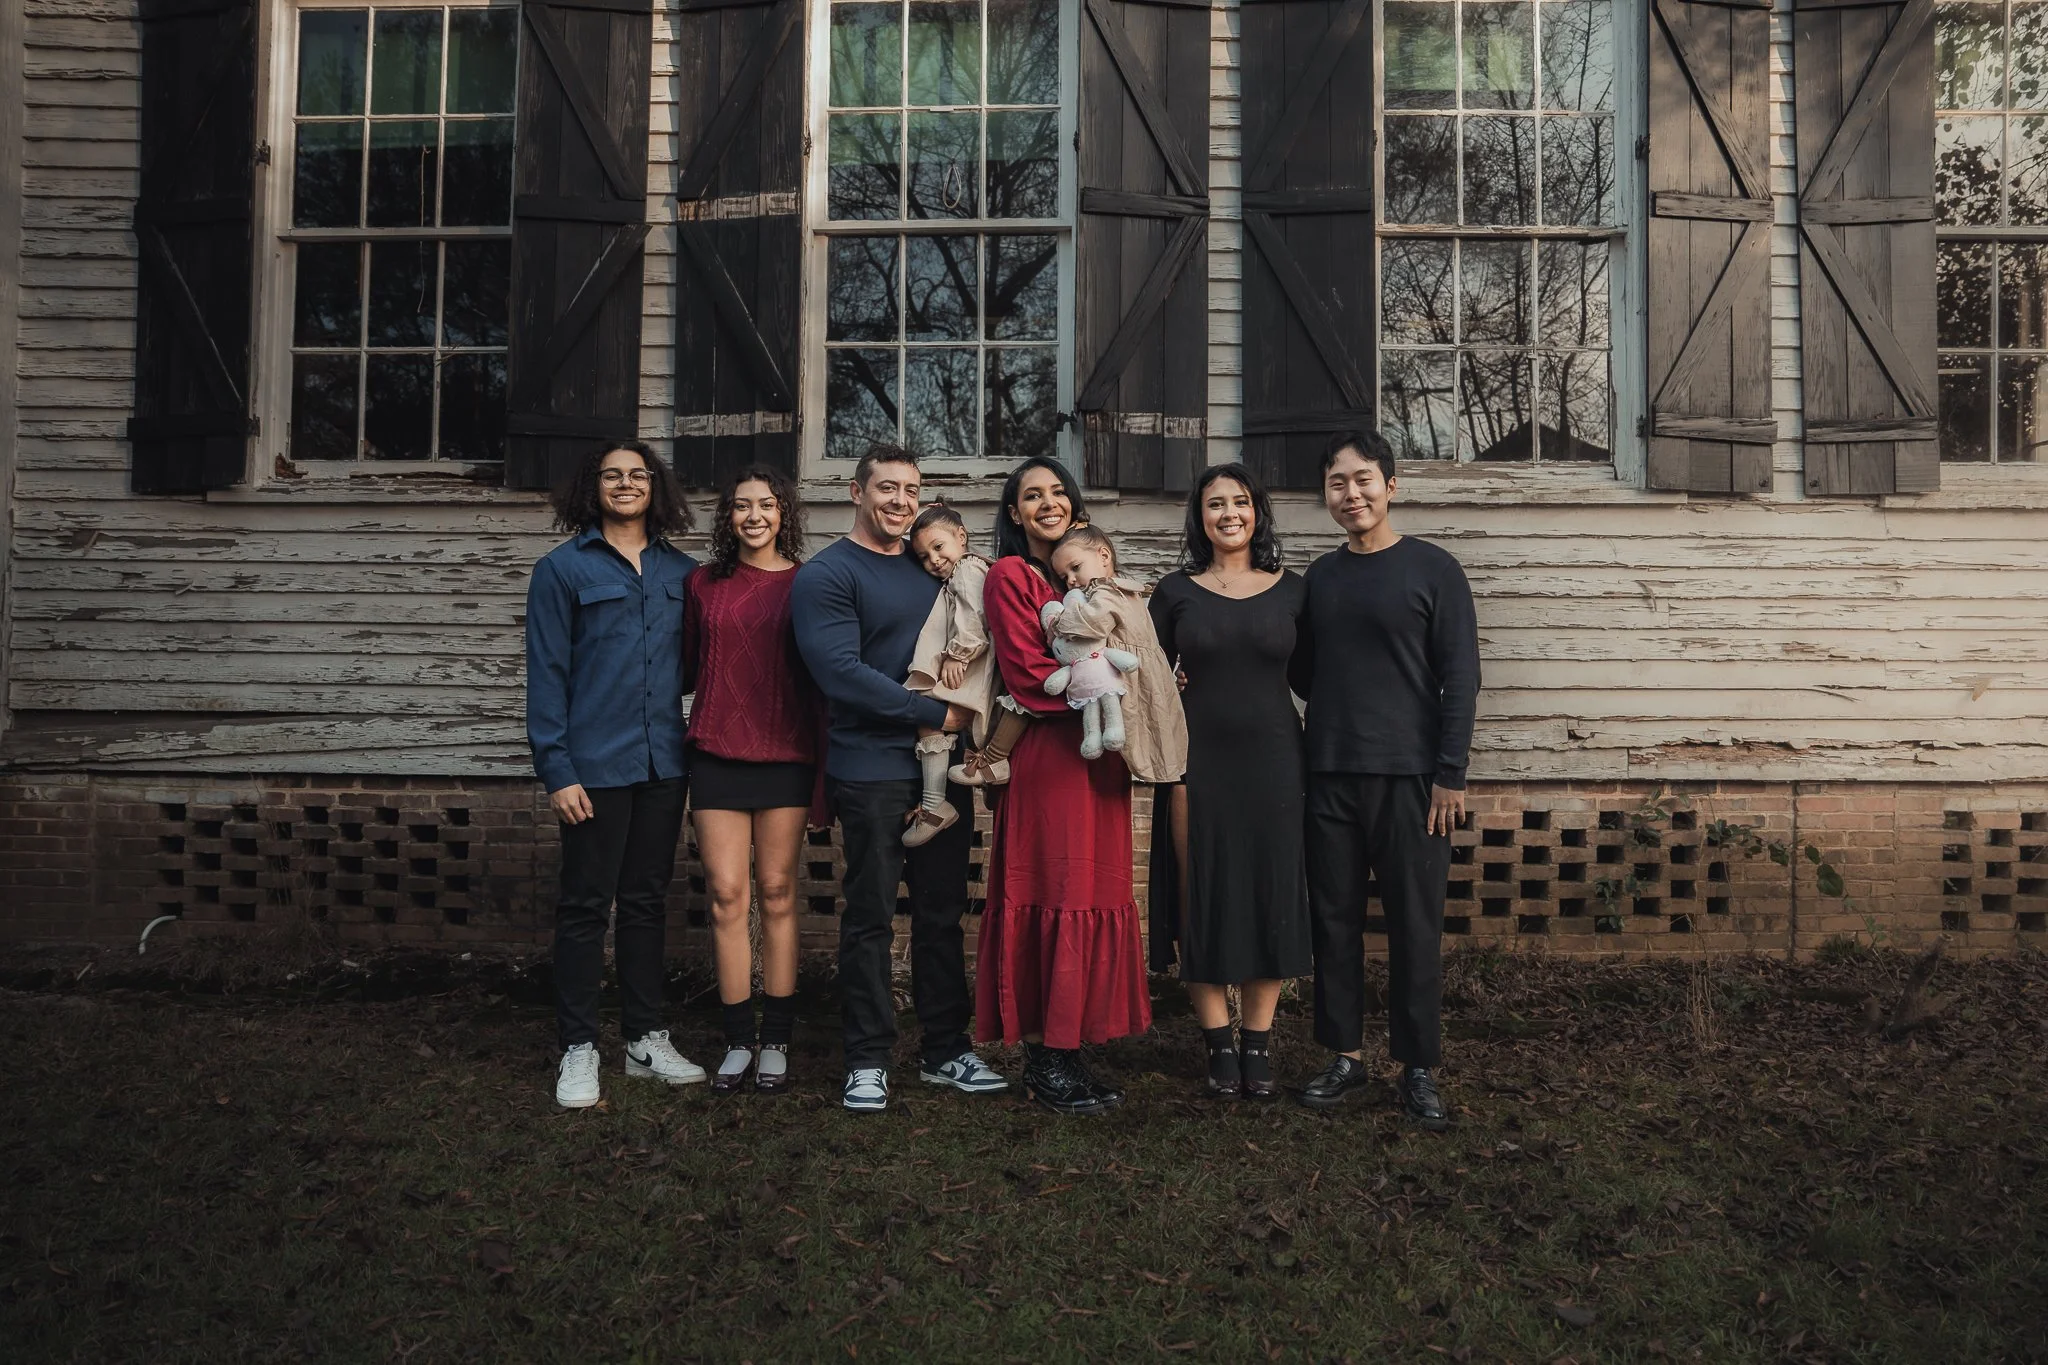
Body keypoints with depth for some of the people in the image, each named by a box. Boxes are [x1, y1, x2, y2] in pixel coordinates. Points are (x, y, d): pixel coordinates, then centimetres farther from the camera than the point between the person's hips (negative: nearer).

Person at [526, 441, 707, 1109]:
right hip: (595, 764, -4)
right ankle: (578, 1049, 13)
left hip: (663, 762, 4)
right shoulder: (563, 568, 0)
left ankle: (646, 1038, 23)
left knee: (647, 901, 12)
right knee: (585, 905, 3)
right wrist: (556, 769, -11)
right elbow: (546, 673, -5)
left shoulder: (682, 572, 10)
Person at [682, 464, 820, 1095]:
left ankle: (775, 1041, 14)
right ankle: (738, 1040, 12)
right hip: (717, 754, 2)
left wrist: (824, 773, 0)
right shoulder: (705, 584, 9)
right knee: (726, 896, 1)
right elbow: (687, 670, 16)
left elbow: (822, 682, 3)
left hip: (784, 758, -2)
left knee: (777, 895, 4)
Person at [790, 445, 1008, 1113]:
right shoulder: (827, 574, -5)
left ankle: (947, 1049, 23)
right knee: (871, 919, 2)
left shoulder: (930, 569, 17)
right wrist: (936, 713, -15)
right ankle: (868, 1061, 13)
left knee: (943, 913, 11)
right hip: (872, 773, -6)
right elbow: (840, 671, -16)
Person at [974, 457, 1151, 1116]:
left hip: (1098, 756, 7)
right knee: (1052, 900, -5)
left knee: (1094, 897, 7)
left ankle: (1069, 1047, 16)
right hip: (1046, 757, -7)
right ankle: (1045, 1058, 5)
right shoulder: (1010, 576, -2)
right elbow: (1029, 674, -11)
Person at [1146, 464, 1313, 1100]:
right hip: (1198, 759, -1)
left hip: (1273, 760, 1)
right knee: (1203, 898, 1)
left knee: (1273, 897, 4)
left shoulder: (1291, 589, 5)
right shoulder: (1176, 591, 4)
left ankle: (1258, 1047, 16)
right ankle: (1220, 1049, 12)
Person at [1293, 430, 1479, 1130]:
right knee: (1334, 919, 7)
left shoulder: (1432, 568, -1)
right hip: (1329, 775, 4)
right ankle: (1345, 1056, 19)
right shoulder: (1319, 577, 13)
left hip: (1409, 776, -4)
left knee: (1414, 926, 1)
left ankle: (1417, 1070, 12)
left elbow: (1460, 676, -5)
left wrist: (1450, 773, -10)